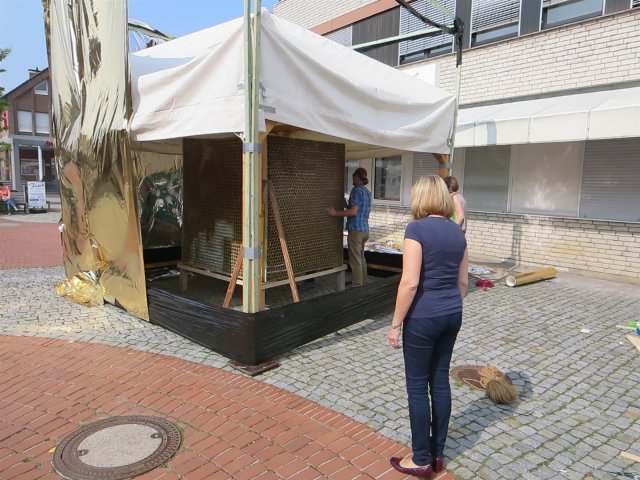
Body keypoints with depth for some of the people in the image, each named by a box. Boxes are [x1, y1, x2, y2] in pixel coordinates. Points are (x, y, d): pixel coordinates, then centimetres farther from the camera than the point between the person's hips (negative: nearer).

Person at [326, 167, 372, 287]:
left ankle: (356, 285, 2)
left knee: (355, 260, -3)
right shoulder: (367, 192, 14)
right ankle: (363, 282, 25)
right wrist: (347, 205, 26)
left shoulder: (356, 190, -13)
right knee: (361, 258, 17)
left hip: (356, 229, -9)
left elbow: (353, 212, -21)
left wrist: (335, 213, -17)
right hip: (364, 229, 9)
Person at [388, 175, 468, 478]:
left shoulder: (417, 229, -16)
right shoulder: (457, 231, 5)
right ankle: (437, 454, 30)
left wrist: (395, 323, -12)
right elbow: (463, 282, 11)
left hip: (423, 317, -7)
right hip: (452, 315, 7)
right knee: (440, 381, 16)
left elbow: (410, 283, -21)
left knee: (417, 386, 7)